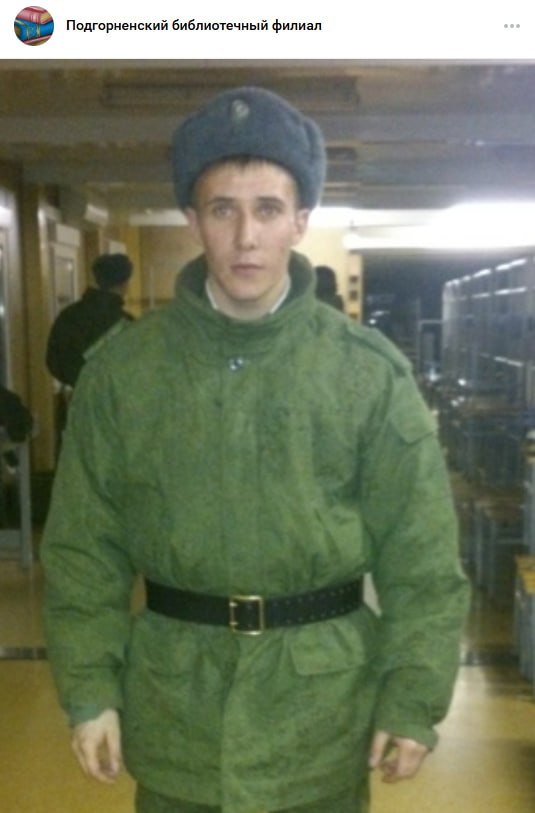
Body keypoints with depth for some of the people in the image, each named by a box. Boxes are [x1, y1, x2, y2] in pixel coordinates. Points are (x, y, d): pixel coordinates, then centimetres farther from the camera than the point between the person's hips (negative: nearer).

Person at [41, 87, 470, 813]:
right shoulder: (123, 371, -5)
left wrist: (415, 698, -7)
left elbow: (421, 558, -5)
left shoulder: (372, 373, -8)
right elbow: (84, 547, 0)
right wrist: (90, 688, -3)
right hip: (173, 702, 1)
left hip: (323, 702, 0)